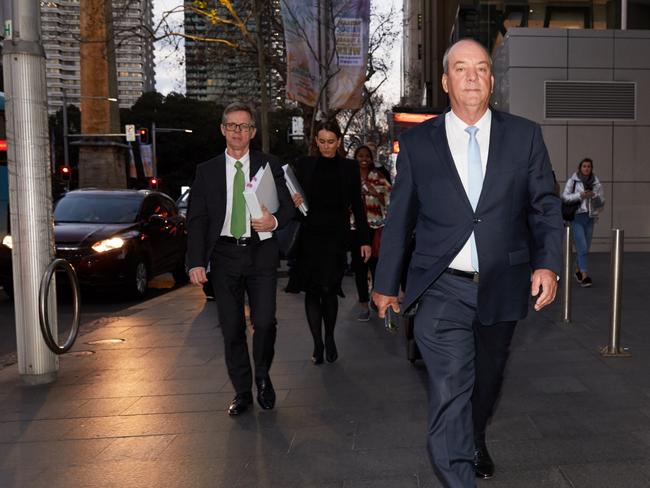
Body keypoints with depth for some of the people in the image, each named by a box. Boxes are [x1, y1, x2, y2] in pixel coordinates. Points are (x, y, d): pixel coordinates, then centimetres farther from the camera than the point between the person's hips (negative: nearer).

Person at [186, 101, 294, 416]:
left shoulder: (270, 165, 7)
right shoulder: (206, 171, 8)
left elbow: (288, 205, 8)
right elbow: (196, 220, 4)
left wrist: (275, 221, -16)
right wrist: (196, 262, -7)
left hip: (261, 253, -1)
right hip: (224, 255, 1)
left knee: (264, 322, -9)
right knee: (231, 329, 5)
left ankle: (263, 377, 19)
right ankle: (242, 392, 20)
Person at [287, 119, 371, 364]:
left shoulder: (349, 167, 4)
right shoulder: (304, 164, 6)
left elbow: (357, 205, 6)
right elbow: (294, 198, 10)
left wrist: (365, 240, 2)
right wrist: (294, 201, -15)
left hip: (336, 236, -1)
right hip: (309, 234, 2)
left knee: (328, 288, -8)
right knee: (311, 290, 2)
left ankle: (329, 339, 15)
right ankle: (317, 344, 14)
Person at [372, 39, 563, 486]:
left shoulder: (525, 135, 2)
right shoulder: (417, 143, 0)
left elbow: (545, 207, 4)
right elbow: (399, 218, 4)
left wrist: (547, 262, -11)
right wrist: (386, 284, 8)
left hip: (502, 288, 3)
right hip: (442, 290, -2)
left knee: (487, 380, 21)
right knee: (450, 390, -9)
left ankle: (476, 443, 50)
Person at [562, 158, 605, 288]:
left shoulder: (596, 183, 6)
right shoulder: (572, 180, -3)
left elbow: (602, 202, 9)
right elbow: (564, 197, -6)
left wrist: (594, 196, -11)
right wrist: (580, 195, -17)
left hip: (590, 218, 4)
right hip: (576, 217, -4)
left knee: (585, 248, 11)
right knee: (582, 247, -12)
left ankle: (578, 270, 31)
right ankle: (585, 276, -11)